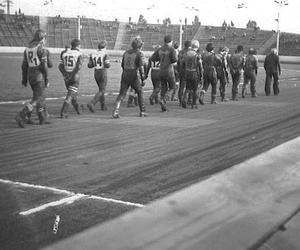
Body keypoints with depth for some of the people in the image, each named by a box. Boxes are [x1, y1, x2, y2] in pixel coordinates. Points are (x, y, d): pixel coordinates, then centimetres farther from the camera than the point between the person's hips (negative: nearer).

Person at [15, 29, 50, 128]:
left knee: (40, 97, 18)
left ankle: (43, 118, 22)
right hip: (39, 75, -8)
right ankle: (22, 115, -18)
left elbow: (24, 65, 12)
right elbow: (44, 65, -14)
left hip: (30, 75, 8)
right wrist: (46, 79, -9)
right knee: (37, 99, -5)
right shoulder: (41, 48, -12)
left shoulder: (27, 48, 10)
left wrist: (24, 79, 18)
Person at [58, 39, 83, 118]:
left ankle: (78, 110, 33)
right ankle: (63, 113, -12)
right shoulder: (79, 54, -7)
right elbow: (79, 65, -20)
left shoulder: (65, 53, 7)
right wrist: (74, 75, -16)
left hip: (67, 77, 5)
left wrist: (65, 75, 7)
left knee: (73, 94, 21)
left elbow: (60, 66, 2)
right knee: (70, 95, -5)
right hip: (75, 77, -5)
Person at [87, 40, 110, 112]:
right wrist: (108, 63, 3)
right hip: (103, 73, -6)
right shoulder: (105, 54, -12)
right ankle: (91, 103, -18)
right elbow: (107, 65, -18)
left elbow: (89, 65, 4)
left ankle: (103, 105, 25)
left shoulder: (93, 54, 3)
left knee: (101, 89, 20)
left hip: (96, 73, 6)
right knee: (102, 91, -2)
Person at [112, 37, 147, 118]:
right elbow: (141, 67, -16)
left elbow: (122, 65, 17)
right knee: (140, 93, 16)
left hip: (125, 75, 4)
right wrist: (143, 79, -14)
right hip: (135, 76, -4)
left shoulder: (126, 52, 11)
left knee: (122, 94, 4)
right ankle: (142, 112, 21)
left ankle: (115, 111, -11)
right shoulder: (140, 54, -7)